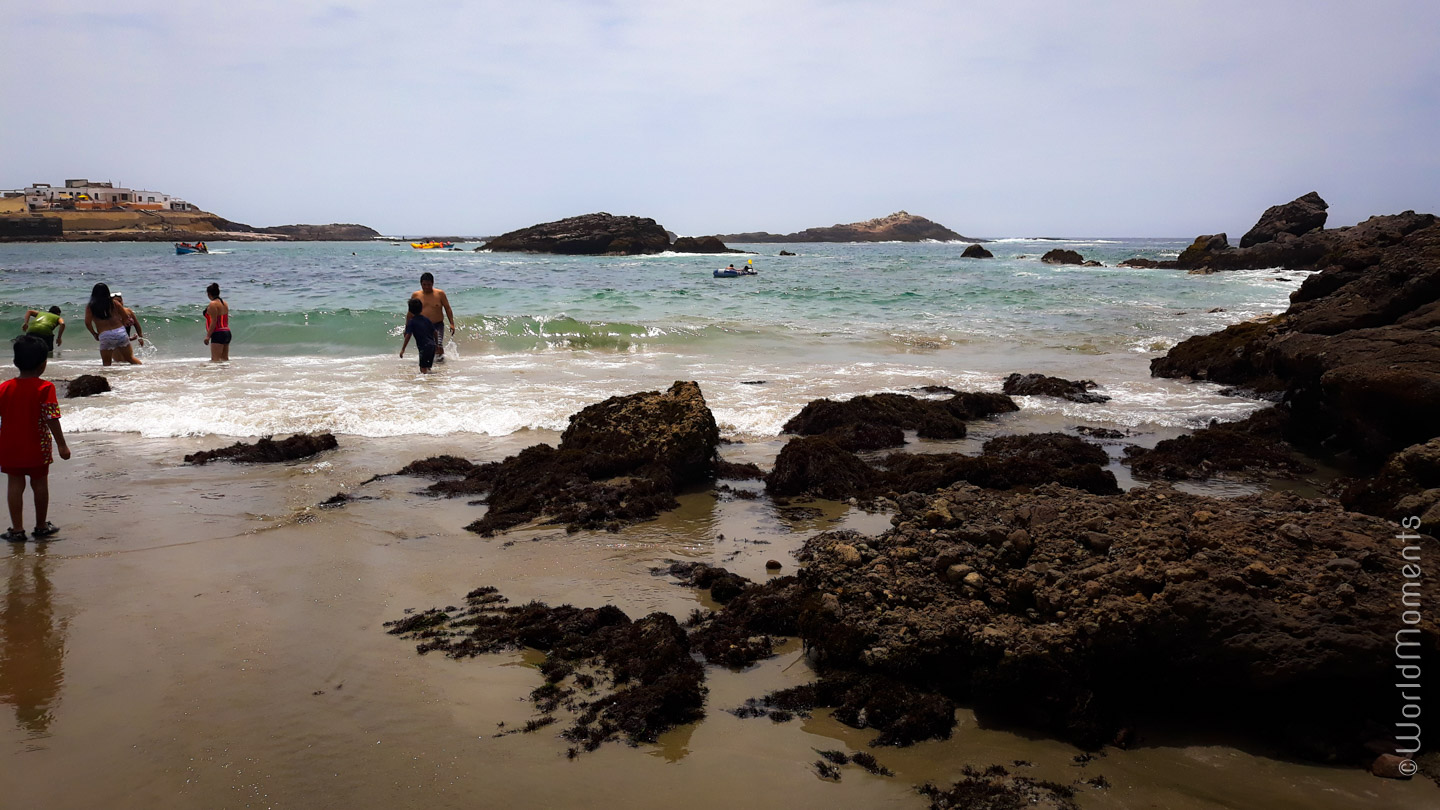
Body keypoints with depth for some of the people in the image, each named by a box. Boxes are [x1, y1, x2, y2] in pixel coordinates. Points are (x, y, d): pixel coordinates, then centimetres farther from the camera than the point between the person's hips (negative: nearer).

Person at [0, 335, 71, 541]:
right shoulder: (45, 388, -13)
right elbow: (52, 418, -17)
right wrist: (61, 444, -12)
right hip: (37, 447, -2)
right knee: (40, 483, 10)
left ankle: (17, 529, 8)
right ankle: (41, 526, 20)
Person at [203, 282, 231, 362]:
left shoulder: (213, 304, -11)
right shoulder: (225, 303, 14)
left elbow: (213, 322, -16)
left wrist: (208, 336, -14)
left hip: (218, 334, -9)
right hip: (227, 332, 9)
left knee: (215, 359, -11)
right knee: (225, 359, 12)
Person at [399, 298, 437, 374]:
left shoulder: (411, 322, -4)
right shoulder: (427, 319, 10)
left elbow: (408, 336, -10)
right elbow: (434, 332, 13)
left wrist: (403, 349, -7)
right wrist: (436, 342, 30)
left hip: (423, 347, -6)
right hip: (432, 346, 6)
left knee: (423, 369, -6)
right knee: (427, 367, 19)